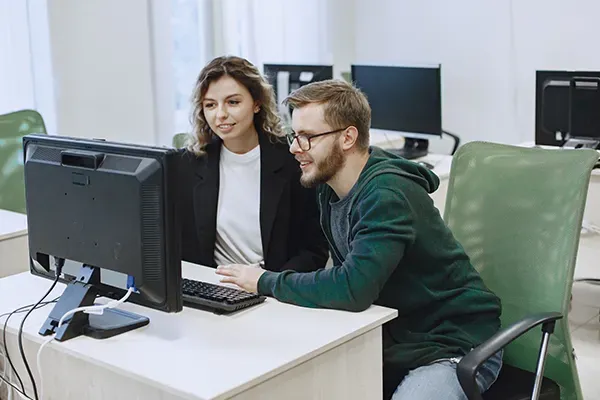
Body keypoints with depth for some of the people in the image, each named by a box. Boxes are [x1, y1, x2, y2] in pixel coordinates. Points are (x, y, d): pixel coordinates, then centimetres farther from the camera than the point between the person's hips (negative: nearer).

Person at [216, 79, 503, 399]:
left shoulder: (388, 196, -25)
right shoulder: (330, 190, 3)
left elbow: (353, 288, -34)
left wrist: (267, 283, -22)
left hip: (453, 347, -7)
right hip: (391, 340, 8)